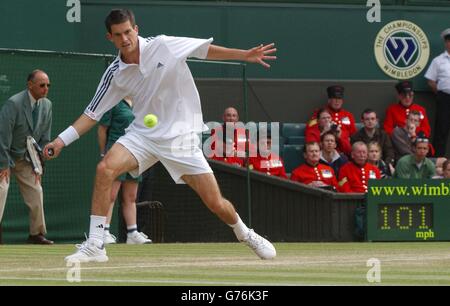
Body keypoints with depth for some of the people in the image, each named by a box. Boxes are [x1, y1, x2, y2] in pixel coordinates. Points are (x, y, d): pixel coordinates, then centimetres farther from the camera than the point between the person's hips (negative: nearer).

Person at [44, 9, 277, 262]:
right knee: (105, 169, -24)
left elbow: (205, 49, 3)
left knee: (216, 203, -4)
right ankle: (95, 246, -20)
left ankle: (245, 234, 29)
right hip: (143, 134, 2)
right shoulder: (115, 74, -3)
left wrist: (246, 55, 1)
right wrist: (62, 140, -8)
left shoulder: (165, 46, -9)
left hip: (181, 135, -2)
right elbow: (93, 113, 2)